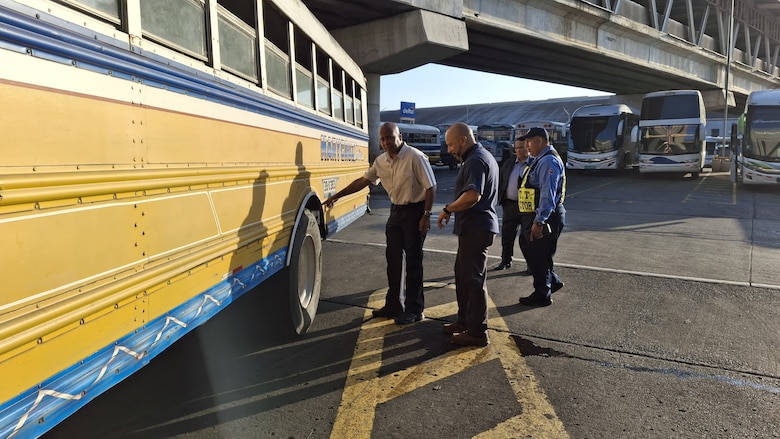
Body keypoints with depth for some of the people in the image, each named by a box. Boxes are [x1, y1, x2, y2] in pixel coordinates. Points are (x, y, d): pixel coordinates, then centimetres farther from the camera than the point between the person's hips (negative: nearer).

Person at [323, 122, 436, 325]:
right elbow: (363, 180, 13)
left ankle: (414, 310, 11)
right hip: (396, 211, 7)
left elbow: (430, 187, -16)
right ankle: (393, 305, 25)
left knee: (413, 261, -1)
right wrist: (336, 196, 12)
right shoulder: (381, 161, 4)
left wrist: (426, 215, -20)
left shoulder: (415, 157, -17)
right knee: (393, 259, 12)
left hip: (414, 211, -7)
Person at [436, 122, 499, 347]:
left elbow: (472, 195, -31)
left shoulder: (475, 160, -16)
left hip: (475, 228, -11)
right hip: (477, 226, 11)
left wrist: (448, 209, -18)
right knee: (463, 275, 18)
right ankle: (465, 321, 29)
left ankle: (478, 332, 6)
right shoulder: (483, 157, 18)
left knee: (473, 279, -3)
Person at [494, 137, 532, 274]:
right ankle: (505, 261, 27)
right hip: (509, 205, 5)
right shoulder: (508, 164, 12)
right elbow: (500, 181, 15)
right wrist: (500, 199, 6)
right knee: (507, 235, 12)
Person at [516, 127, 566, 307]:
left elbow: (548, 194, -26)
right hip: (535, 217, 10)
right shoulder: (541, 159, 15)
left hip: (544, 218, -10)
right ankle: (553, 281, 34)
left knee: (538, 257, 2)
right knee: (529, 249, 19)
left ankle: (542, 296, 17)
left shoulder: (549, 161, -18)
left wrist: (539, 221, -29)